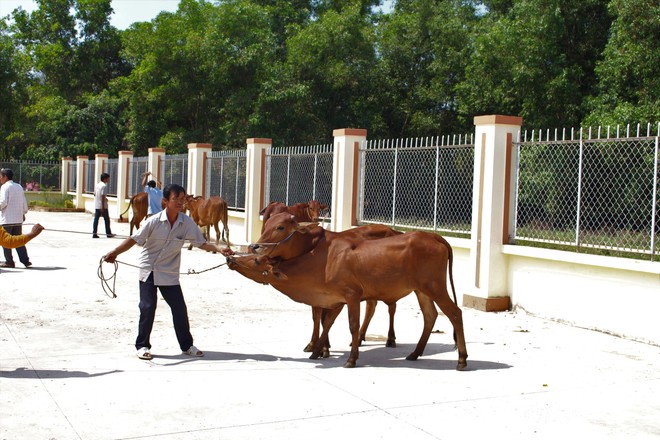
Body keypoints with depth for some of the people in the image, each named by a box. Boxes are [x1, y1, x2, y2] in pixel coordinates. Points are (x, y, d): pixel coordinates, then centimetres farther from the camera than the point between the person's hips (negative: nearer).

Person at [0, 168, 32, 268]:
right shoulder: (19, 187, 12)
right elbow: (24, 202, 15)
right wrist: (23, 213, 26)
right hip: (18, 219, 7)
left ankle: (9, 262, 5)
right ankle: (25, 260, 4)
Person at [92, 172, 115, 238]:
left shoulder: (97, 185, 10)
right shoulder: (104, 186, -15)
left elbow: (95, 194, 16)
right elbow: (103, 196, -20)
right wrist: (103, 207, -20)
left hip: (96, 205, 7)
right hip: (102, 206, -7)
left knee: (96, 219, 5)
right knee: (107, 219, 4)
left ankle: (94, 233, 2)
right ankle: (108, 233, 11)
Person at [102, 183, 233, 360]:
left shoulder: (187, 223, -9)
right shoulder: (154, 221, -16)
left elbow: (201, 243, -3)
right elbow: (134, 239, -12)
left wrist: (219, 249, -18)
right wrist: (115, 252, -21)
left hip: (170, 274, 2)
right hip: (149, 270, -2)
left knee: (180, 309, 3)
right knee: (148, 307, -5)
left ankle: (187, 345, 19)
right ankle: (142, 346, 11)